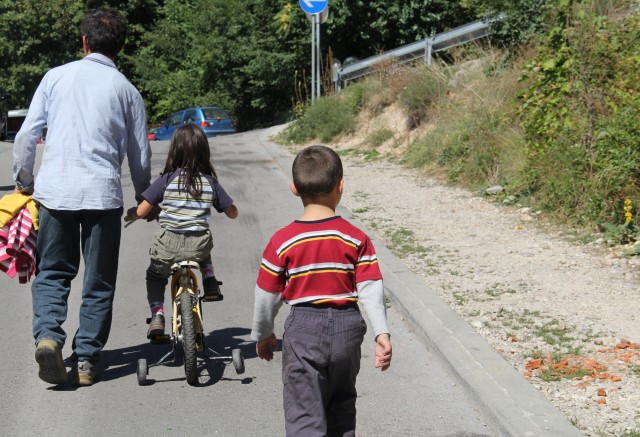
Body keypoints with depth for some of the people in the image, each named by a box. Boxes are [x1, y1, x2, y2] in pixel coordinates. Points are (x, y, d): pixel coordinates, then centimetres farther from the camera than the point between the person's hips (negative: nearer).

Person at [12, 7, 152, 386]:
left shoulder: (56, 76, 6)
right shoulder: (126, 90, 6)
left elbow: (26, 135, 4)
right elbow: (141, 158, 9)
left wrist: (24, 181, 18)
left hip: (55, 189, 1)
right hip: (103, 193, -1)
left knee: (53, 272, 14)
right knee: (99, 282, 10)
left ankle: (48, 335, -10)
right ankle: (86, 360, 9)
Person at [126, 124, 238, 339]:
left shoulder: (167, 180, -7)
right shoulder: (210, 182, 0)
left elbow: (141, 212, -7)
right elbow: (232, 213, 11)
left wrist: (130, 214, 16)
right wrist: (216, 203, 31)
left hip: (168, 246, -2)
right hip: (198, 246, 2)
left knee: (155, 277, 25)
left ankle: (157, 316, 10)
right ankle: (210, 284, 20)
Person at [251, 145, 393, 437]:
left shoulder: (282, 241, -8)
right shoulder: (356, 238, -5)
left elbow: (268, 295, -1)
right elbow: (370, 289, -9)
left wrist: (262, 335, 13)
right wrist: (382, 333, -6)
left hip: (303, 329, -2)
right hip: (347, 327, 3)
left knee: (304, 414, 1)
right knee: (342, 407, 22)